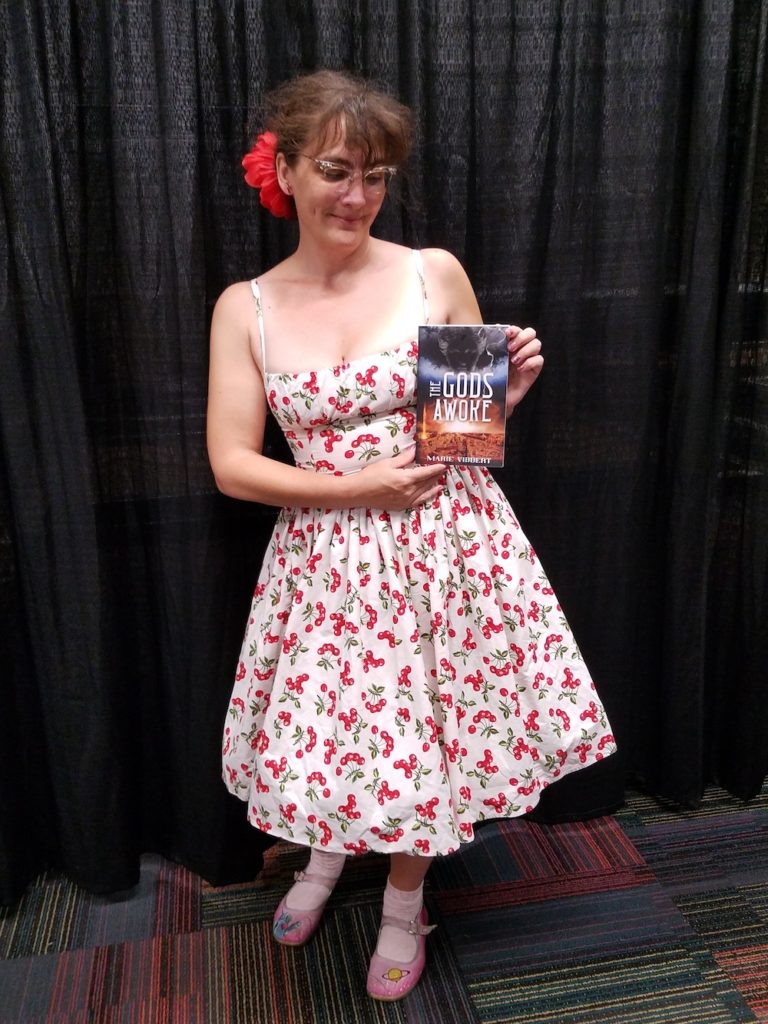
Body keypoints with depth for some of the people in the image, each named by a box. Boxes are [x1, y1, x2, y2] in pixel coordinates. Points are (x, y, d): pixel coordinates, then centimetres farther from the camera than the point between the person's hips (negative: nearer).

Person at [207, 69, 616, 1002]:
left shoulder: (436, 274, -1)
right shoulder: (245, 307, 0)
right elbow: (231, 465, -4)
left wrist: (514, 386, -12)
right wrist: (358, 487, -13)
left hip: (448, 538, 0)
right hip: (329, 554, 1)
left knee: (425, 730, 11)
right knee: (327, 725, 12)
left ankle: (404, 901, 42)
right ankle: (327, 852, 50)